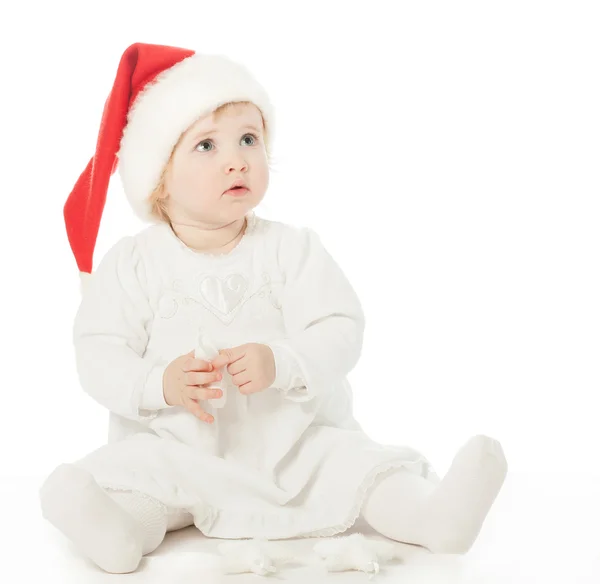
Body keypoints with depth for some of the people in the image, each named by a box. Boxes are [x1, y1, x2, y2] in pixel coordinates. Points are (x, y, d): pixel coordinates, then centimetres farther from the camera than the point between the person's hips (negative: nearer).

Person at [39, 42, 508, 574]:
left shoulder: (292, 250, -1)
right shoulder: (132, 265, -2)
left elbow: (340, 331, -9)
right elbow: (98, 354, -5)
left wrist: (281, 363, -28)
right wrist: (159, 384, -24)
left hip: (295, 446, 1)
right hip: (173, 450, 0)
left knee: (355, 461, -20)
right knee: (125, 471, -26)